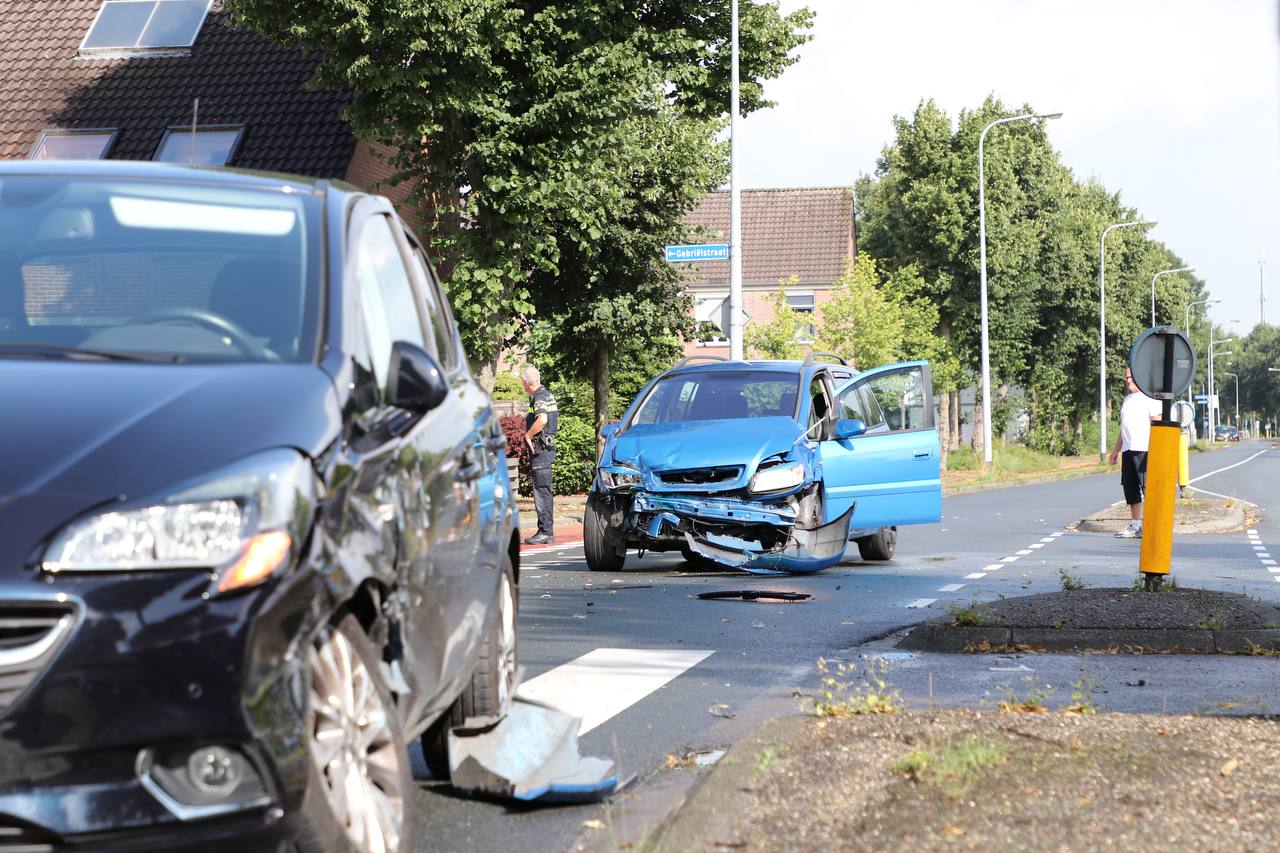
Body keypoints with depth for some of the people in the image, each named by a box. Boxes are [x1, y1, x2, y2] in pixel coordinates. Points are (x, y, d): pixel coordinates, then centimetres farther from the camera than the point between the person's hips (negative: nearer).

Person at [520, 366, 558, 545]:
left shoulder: (539, 397, -15)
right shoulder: (547, 394, 16)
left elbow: (542, 419, -33)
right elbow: (554, 422, 28)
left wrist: (528, 435, -21)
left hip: (540, 449, -10)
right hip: (547, 448, 10)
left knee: (541, 491, -8)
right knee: (544, 491, 13)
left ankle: (545, 532, -7)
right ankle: (547, 531, 17)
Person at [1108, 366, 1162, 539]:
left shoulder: (1149, 398, -4)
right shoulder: (1128, 399, 22)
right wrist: (1116, 450, 28)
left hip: (1144, 451, -9)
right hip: (1128, 451, 9)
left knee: (1149, 487, -11)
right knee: (1130, 489, 8)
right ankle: (1135, 526, 12)